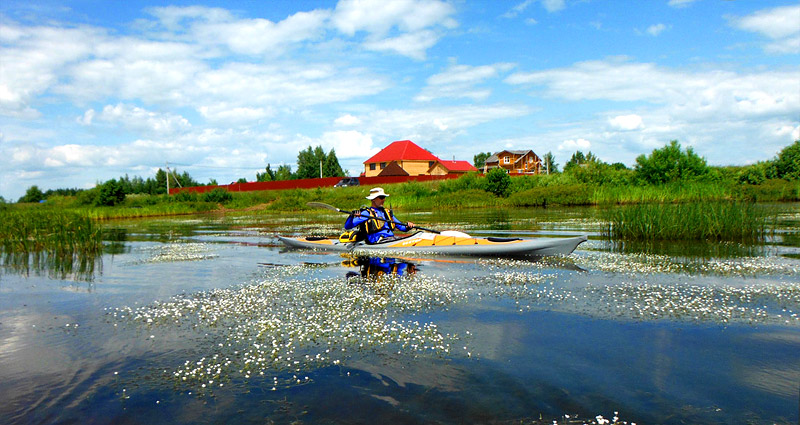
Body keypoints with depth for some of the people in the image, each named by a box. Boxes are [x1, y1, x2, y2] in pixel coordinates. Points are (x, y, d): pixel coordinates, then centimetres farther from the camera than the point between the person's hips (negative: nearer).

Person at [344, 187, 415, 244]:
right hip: (377, 241, -7)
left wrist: (407, 226, 7)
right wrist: (351, 216, -22)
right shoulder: (366, 213, 6)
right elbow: (347, 226, -1)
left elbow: (401, 226, 31)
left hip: (392, 238, 7)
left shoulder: (387, 212, 27)